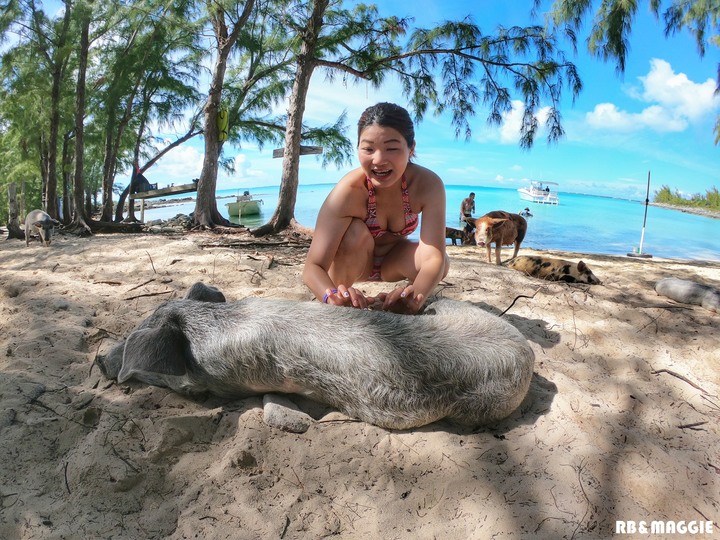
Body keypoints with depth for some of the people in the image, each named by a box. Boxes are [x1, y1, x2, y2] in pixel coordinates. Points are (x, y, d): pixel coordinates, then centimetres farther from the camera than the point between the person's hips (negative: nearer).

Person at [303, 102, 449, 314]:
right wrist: (333, 295, -62)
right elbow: (313, 267, -39)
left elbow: (434, 257, -37)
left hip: (392, 261, 3)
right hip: (350, 263, -2)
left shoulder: (428, 184, -28)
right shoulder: (348, 192, -34)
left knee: (442, 263, -25)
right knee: (356, 231, -33)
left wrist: (415, 296, -59)